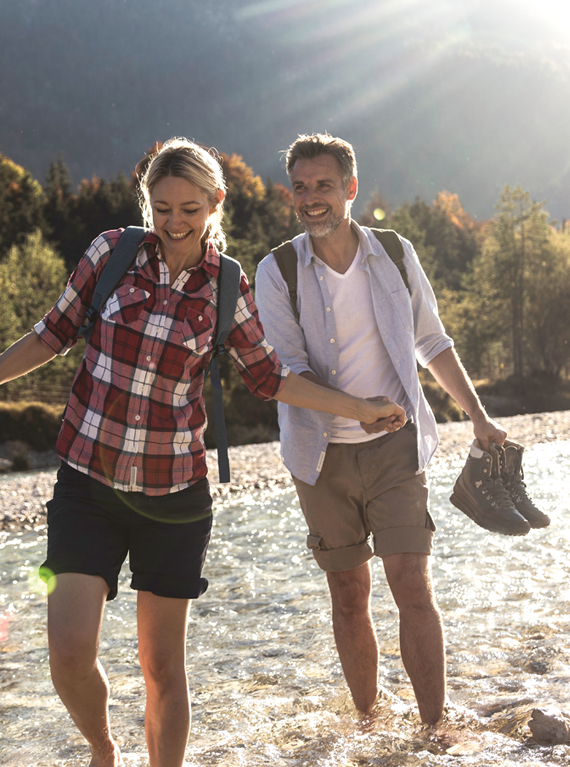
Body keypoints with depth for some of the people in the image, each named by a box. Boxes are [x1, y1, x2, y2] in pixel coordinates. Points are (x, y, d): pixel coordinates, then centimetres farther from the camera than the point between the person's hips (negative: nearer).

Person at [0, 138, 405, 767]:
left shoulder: (225, 287, 1)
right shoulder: (112, 253, -1)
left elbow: (266, 376, 13)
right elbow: (52, 336, 9)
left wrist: (359, 408, 13)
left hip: (174, 493, 1)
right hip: (88, 483, 0)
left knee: (163, 667, 7)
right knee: (69, 655, -10)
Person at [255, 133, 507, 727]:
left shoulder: (395, 255, 2)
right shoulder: (277, 272, -4)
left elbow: (432, 342, 12)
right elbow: (286, 369, -11)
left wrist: (479, 417, 11)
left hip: (395, 447, 0)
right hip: (323, 456, 0)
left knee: (412, 587, -8)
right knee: (349, 598, 8)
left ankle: (436, 730, 1)